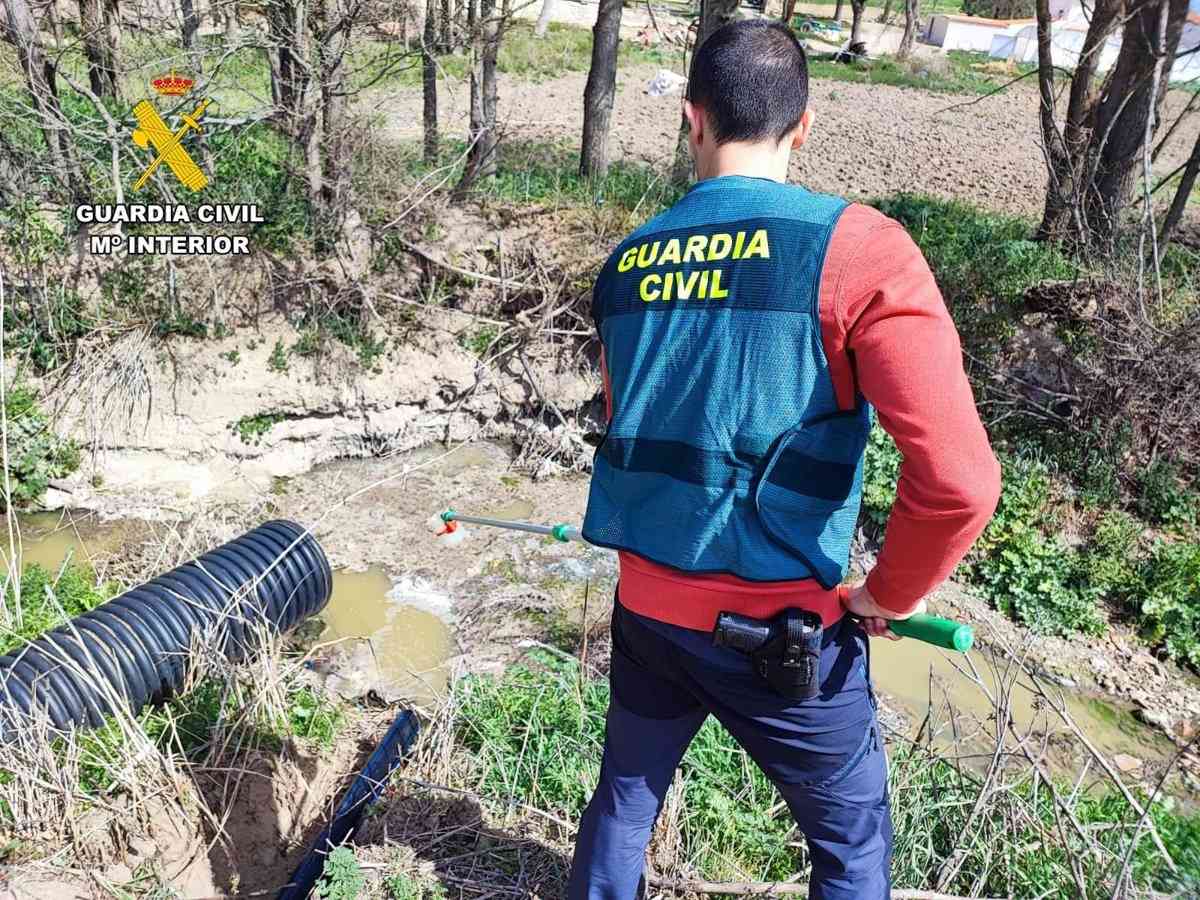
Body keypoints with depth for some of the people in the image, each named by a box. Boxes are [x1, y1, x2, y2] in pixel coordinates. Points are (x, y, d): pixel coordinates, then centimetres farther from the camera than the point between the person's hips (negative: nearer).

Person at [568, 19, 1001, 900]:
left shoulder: (627, 261, 1)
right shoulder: (855, 247, -16)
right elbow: (958, 479, -23)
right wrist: (891, 594, -5)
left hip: (646, 606, 5)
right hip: (781, 630, -4)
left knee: (624, 795, 26)